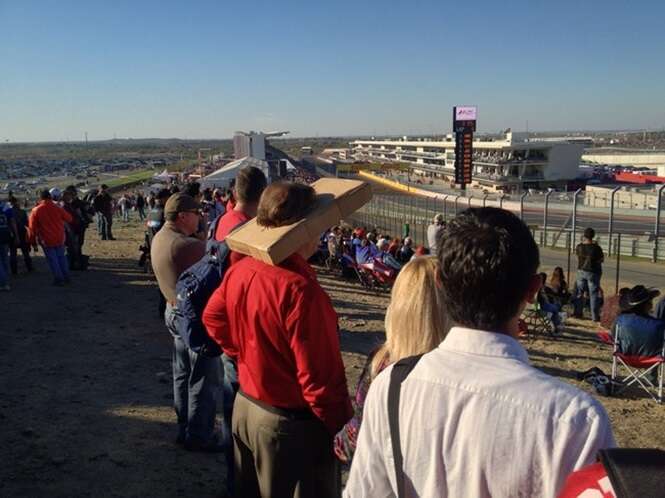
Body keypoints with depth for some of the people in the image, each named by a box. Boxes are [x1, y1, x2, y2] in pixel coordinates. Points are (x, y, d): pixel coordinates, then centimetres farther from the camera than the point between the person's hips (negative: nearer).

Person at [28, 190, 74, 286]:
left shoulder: (36, 211, -7)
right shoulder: (57, 208, -4)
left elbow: (32, 228, -5)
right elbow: (69, 219, 7)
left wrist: (33, 243, 3)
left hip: (46, 240, -2)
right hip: (60, 238, 3)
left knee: (52, 259, 6)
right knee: (61, 257, 17)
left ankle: (59, 279, 7)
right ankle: (66, 277, 22)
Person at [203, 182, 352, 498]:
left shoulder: (240, 270, -5)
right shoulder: (300, 289, -30)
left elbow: (213, 318, 13)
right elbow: (320, 375, -27)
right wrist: (340, 426, -15)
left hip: (246, 405, 8)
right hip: (292, 424, -8)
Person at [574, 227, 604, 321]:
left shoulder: (579, 246, -7)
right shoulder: (596, 248, -17)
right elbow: (602, 260, -8)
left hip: (581, 271, 4)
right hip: (593, 272, -4)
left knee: (579, 292, 16)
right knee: (593, 294, 2)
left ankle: (578, 313, 23)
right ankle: (595, 316, 5)